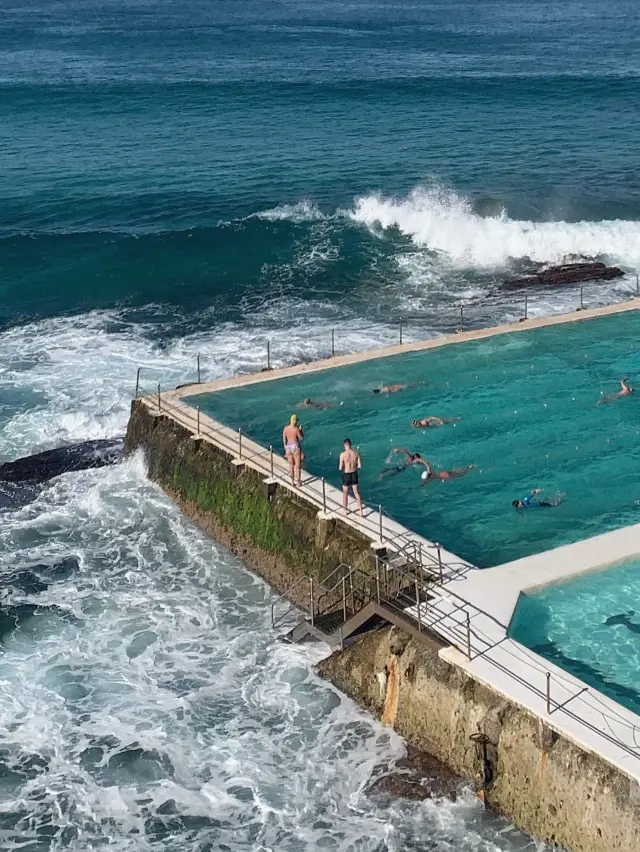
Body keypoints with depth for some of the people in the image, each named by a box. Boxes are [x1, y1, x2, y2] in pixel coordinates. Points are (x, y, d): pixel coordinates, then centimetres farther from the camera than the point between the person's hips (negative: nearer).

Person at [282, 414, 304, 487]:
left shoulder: (285, 428, -7)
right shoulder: (296, 429, -22)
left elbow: (284, 440, 2)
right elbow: (301, 438, -9)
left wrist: (286, 449, 13)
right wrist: (301, 430, 5)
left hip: (289, 448, 4)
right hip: (296, 448, -4)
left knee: (291, 465, 19)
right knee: (297, 466, 9)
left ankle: (292, 481, 27)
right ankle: (298, 483, 15)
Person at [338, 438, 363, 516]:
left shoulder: (343, 454, -19)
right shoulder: (356, 453, -9)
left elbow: (340, 468, -15)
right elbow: (360, 466, -4)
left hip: (346, 475, -3)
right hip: (354, 474, 3)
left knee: (345, 494, 17)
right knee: (356, 493, 16)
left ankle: (345, 510, 30)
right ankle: (360, 511, 21)